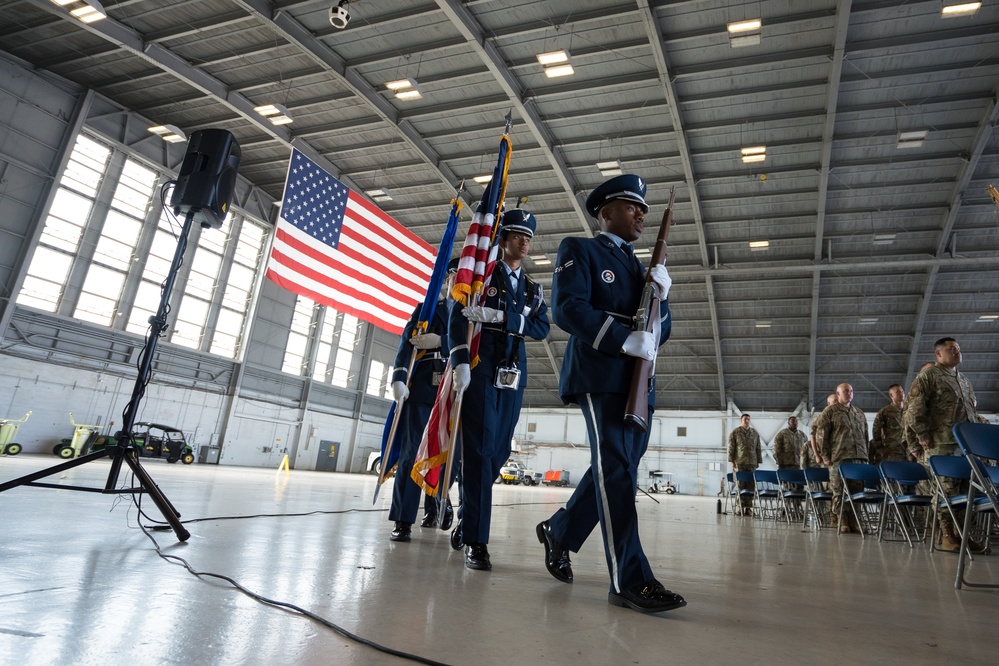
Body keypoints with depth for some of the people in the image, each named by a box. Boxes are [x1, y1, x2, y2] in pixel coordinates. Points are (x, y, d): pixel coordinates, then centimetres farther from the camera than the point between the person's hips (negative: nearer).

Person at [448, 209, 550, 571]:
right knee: (479, 450, -8)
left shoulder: (532, 289, 18)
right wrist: (460, 362, -17)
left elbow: (542, 327, 1)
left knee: (498, 451, 8)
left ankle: (467, 518, 29)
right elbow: (457, 317, -5)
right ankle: (475, 540, -3)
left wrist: (500, 317, -13)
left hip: (513, 376, 5)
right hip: (480, 369, -5)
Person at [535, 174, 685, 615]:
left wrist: (660, 296, 1)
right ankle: (630, 580, -8)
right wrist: (624, 339, -21)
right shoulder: (579, 251, 4)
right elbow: (567, 309, -12)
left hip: (637, 383, 8)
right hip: (599, 375, -8)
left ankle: (558, 531, 30)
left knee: (616, 469, 11)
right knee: (616, 470, -13)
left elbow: (660, 333, 20)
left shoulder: (639, 268, 25)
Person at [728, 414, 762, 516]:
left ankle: (748, 507, 5)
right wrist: (732, 461, -6)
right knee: (740, 485, -3)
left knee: (751, 485, -1)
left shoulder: (755, 433, 14)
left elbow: (758, 448, 16)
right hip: (739, 463, -3)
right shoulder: (735, 432, 3)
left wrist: (758, 461, 10)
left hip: (752, 463, 3)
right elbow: (731, 448, 0)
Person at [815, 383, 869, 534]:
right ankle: (842, 523, 2)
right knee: (839, 491, -4)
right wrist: (825, 456, -6)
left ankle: (853, 522, 10)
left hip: (859, 458, 5)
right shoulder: (830, 411, 3)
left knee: (857, 490, 2)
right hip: (839, 458, -5)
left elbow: (865, 436, 24)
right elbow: (820, 435, -1)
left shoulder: (859, 414, 22)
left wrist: (866, 455, 15)